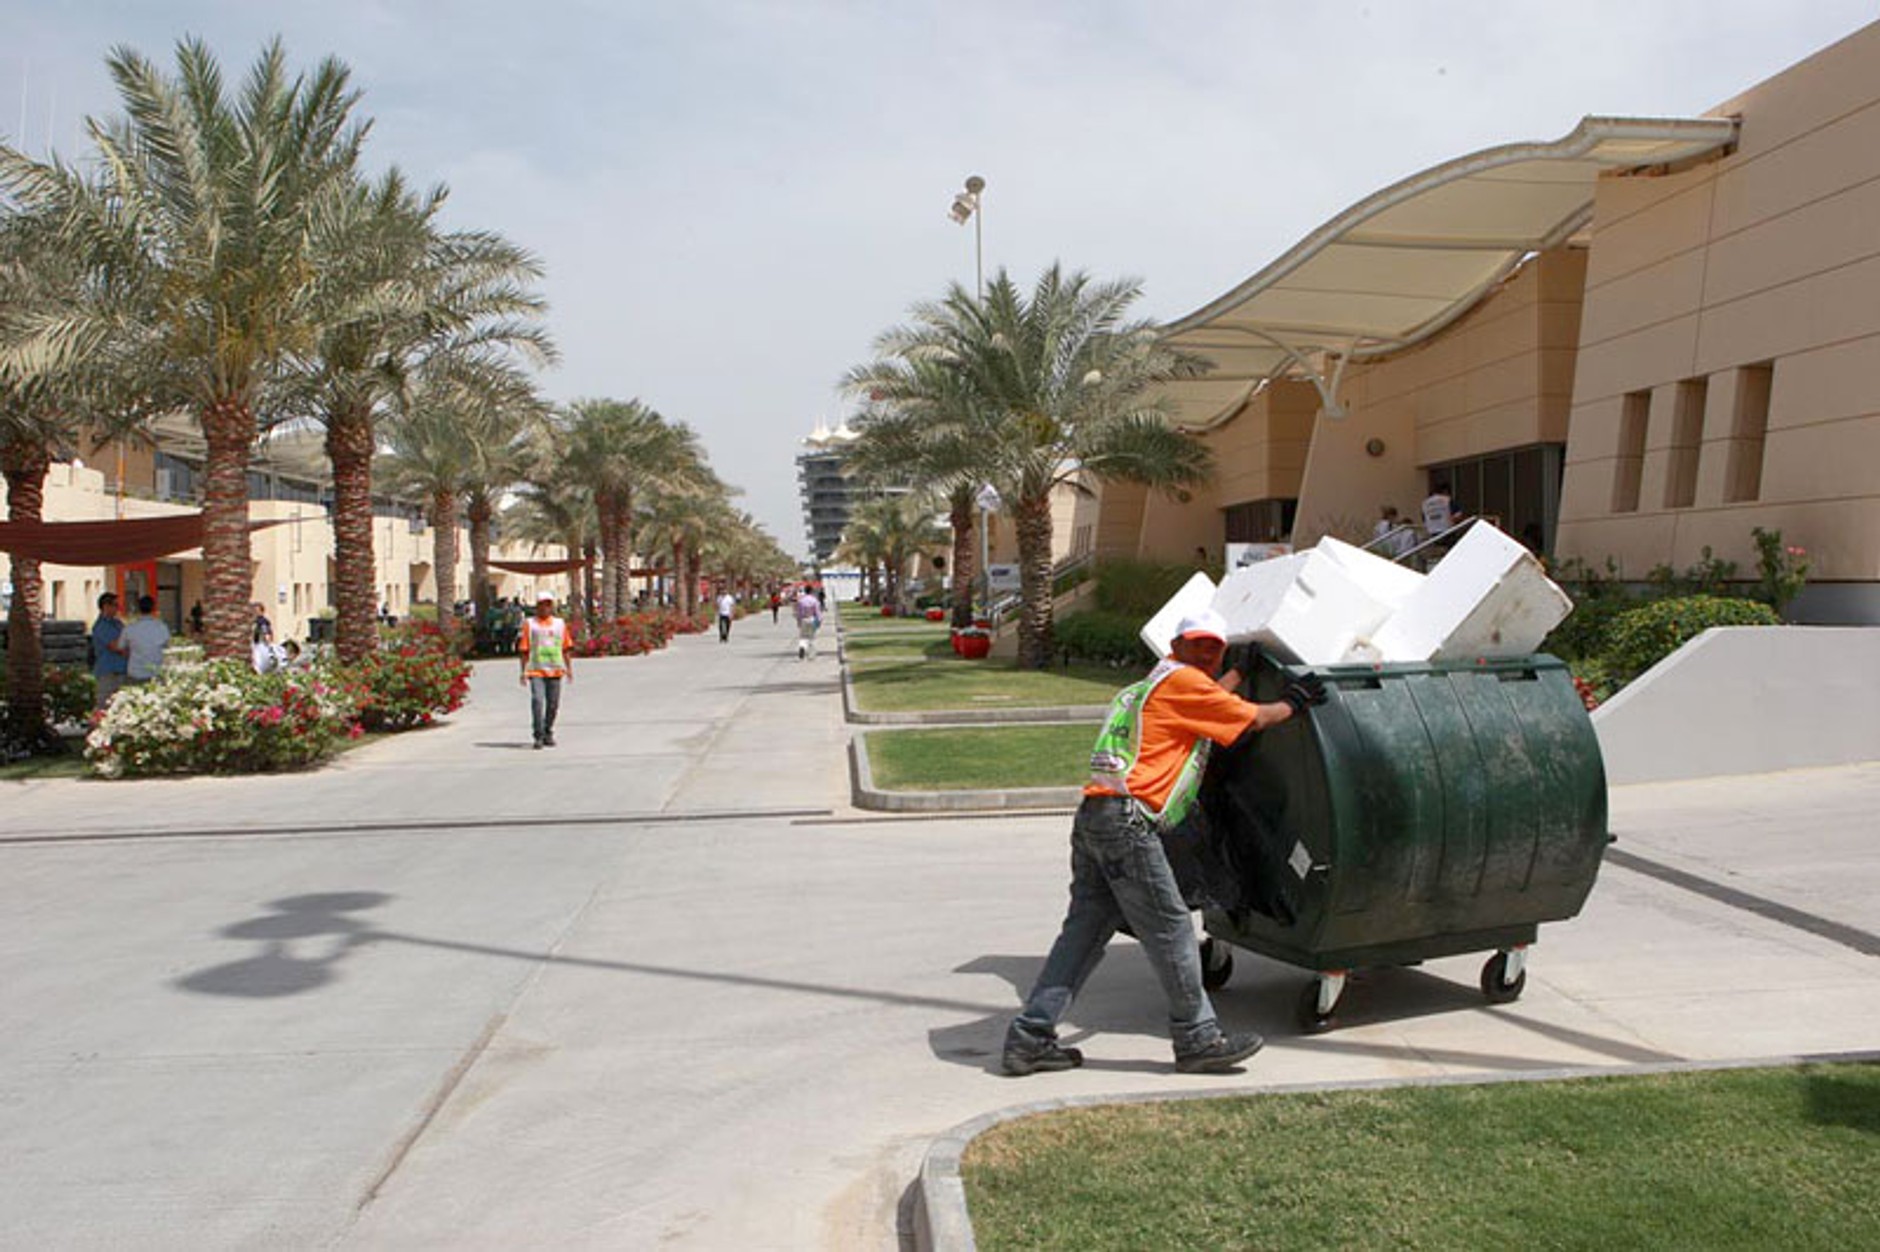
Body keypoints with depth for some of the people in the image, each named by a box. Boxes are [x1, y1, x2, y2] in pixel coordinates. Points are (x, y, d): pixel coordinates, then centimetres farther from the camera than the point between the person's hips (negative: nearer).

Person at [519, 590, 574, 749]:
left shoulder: (560, 624, 12)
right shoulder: (529, 624, 4)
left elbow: (566, 648, 14)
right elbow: (524, 650, 4)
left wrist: (569, 668, 7)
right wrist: (523, 672, -1)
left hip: (555, 670, 3)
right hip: (536, 670, -3)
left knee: (553, 704, 6)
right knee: (537, 701, -14)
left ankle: (548, 734, 22)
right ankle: (539, 736, -11)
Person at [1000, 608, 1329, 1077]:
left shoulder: (1160, 684, 26)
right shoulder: (1180, 678, -1)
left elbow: (1212, 699, 44)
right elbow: (1254, 719, 5)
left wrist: (1244, 667, 55)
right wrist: (1295, 702, 23)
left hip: (1094, 816, 10)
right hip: (1125, 820, -10)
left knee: (1086, 928, 9)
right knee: (1170, 928, 0)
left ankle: (1029, 1038, 8)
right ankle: (1198, 1039, 11)